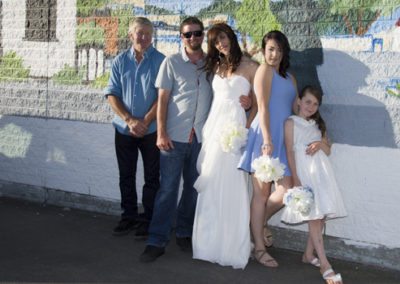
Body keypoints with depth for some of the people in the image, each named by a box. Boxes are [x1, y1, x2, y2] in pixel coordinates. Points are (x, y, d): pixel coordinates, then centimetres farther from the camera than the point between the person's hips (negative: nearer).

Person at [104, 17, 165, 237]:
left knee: (152, 178, 5)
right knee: (126, 176, 12)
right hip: (124, 129, 3)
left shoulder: (160, 61, -6)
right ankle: (129, 216, 25)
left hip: (151, 130, -3)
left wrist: (145, 121, -14)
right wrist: (130, 120, -12)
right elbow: (112, 94, 0)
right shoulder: (120, 61, 4)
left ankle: (148, 220, 16)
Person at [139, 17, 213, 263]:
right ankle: (157, 241, 1)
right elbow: (163, 99, -1)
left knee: (194, 188, 10)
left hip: (201, 137, 3)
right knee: (168, 188, -3)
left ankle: (184, 233, 24)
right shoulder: (172, 63, 2)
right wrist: (161, 133, -8)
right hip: (175, 136, -3)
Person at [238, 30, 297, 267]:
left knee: (286, 191, -2)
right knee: (262, 192, -1)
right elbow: (263, 107, -10)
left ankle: (260, 220, 25)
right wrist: (267, 140, -17)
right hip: (266, 135, -7)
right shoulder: (265, 70, -2)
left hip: (283, 138, 7)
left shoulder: (289, 77, 20)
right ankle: (259, 249, 6)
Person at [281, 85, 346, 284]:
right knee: (313, 215, -13)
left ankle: (309, 254, 15)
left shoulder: (317, 124, 21)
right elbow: (290, 151, -5)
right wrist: (296, 179, -15)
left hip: (321, 171, 6)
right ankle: (324, 264, -15)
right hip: (304, 171, -6)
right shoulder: (291, 122, 3)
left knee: (320, 215, 1)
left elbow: (328, 151, 20)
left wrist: (321, 143, -4)